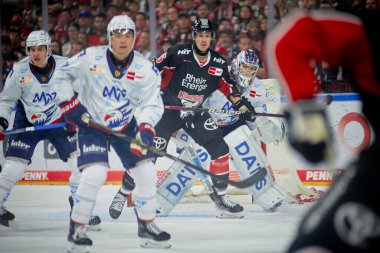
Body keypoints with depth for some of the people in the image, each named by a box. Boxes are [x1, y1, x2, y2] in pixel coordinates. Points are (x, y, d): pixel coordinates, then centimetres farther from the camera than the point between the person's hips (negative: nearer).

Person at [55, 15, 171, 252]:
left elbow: (152, 103, -15)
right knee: (95, 173, -21)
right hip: (91, 123, -3)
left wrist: (146, 128, -32)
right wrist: (69, 102, -8)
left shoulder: (146, 69, -12)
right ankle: (76, 229, -7)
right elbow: (63, 73, 0)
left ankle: (147, 226, 17)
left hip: (125, 125, 3)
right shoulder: (90, 58, -16)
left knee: (146, 171, -2)